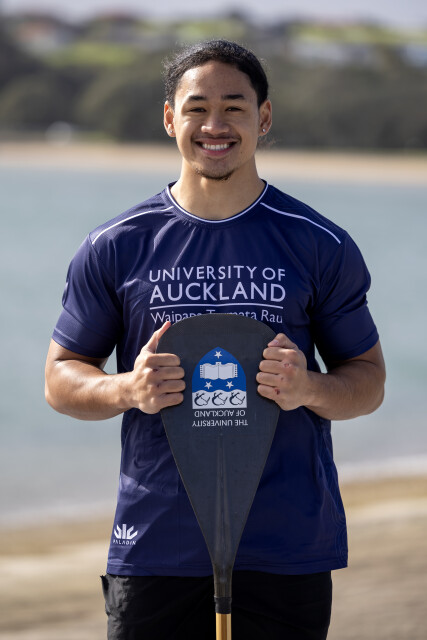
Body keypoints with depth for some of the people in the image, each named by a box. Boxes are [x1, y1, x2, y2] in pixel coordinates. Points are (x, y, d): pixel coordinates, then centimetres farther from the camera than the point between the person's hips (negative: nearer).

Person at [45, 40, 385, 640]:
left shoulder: (321, 246, 4)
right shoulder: (115, 248, 5)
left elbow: (369, 380, 10)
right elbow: (61, 377, 10)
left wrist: (310, 388, -13)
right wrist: (127, 390, -12)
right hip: (154, 547, 0)